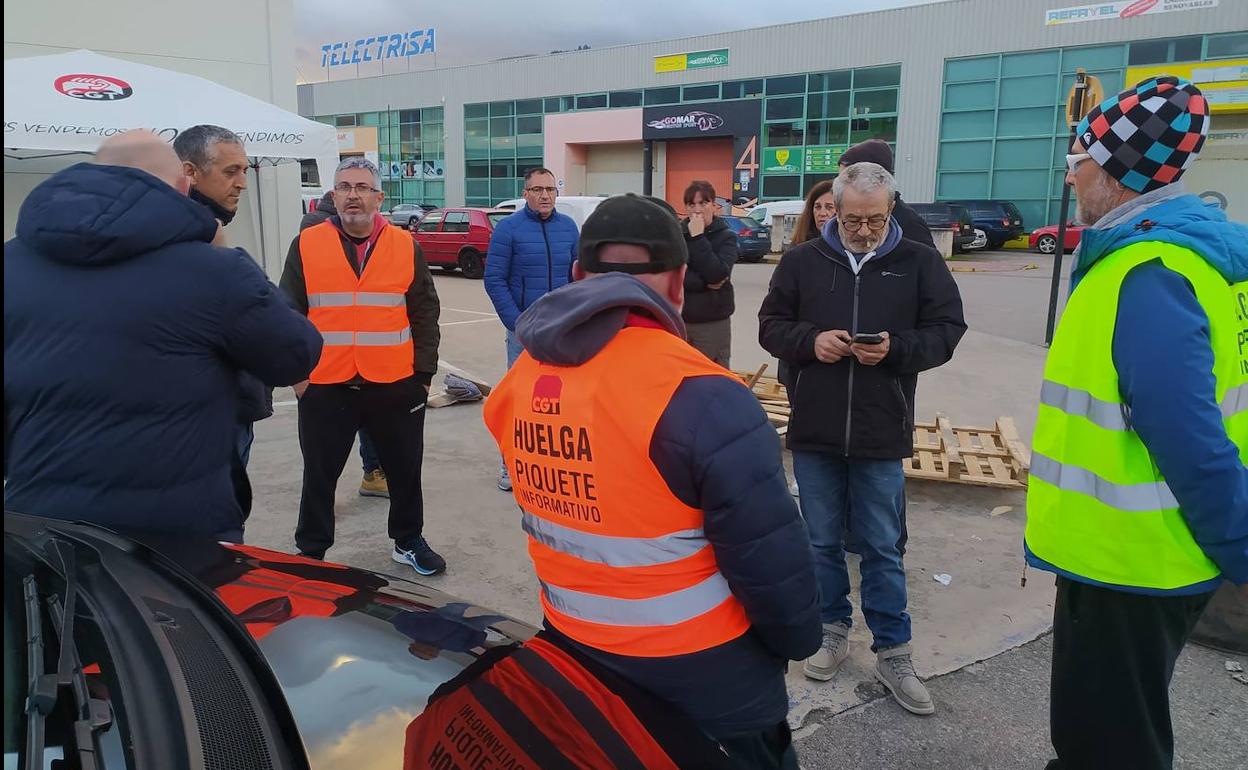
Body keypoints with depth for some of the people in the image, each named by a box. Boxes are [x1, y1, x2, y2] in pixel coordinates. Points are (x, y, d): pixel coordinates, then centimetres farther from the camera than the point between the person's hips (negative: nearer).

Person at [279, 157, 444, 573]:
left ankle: (409, 541, 32)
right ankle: (310, 551, 28)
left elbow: (425, 315, 6)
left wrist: (424, 373, 1)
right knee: (319, 475, 12)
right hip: (324, 387, 0)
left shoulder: (406, 246, 3)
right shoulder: (306, 245, 2)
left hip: (395, 386, 1)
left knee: (405, 471, 13)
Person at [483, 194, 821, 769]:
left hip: (571, 648, 6)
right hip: (702, 673, -6)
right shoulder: (698, 397, -28)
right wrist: (798, 639, -4)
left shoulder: (520, 380, -6)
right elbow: (769, 553, -22)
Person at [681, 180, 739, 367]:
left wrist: (698, 238, -17)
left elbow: (717, 275, -17)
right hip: (677, 319, 2)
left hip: (713, 323, -2)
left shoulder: (726, 237, -1)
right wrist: (704, 282, -17)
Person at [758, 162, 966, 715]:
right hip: (814, 432, 2)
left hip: (881, 436, -1)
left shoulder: (920, 263, 0)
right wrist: (810, 340, -14)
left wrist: (896, 348, -17)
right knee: (822, 542, 14)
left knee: (882, 549, 9)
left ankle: (893, 652, 23)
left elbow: (946, 330, 1)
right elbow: (771, 326, 6)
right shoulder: (802, 260, 2)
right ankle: (832, 630, 33)